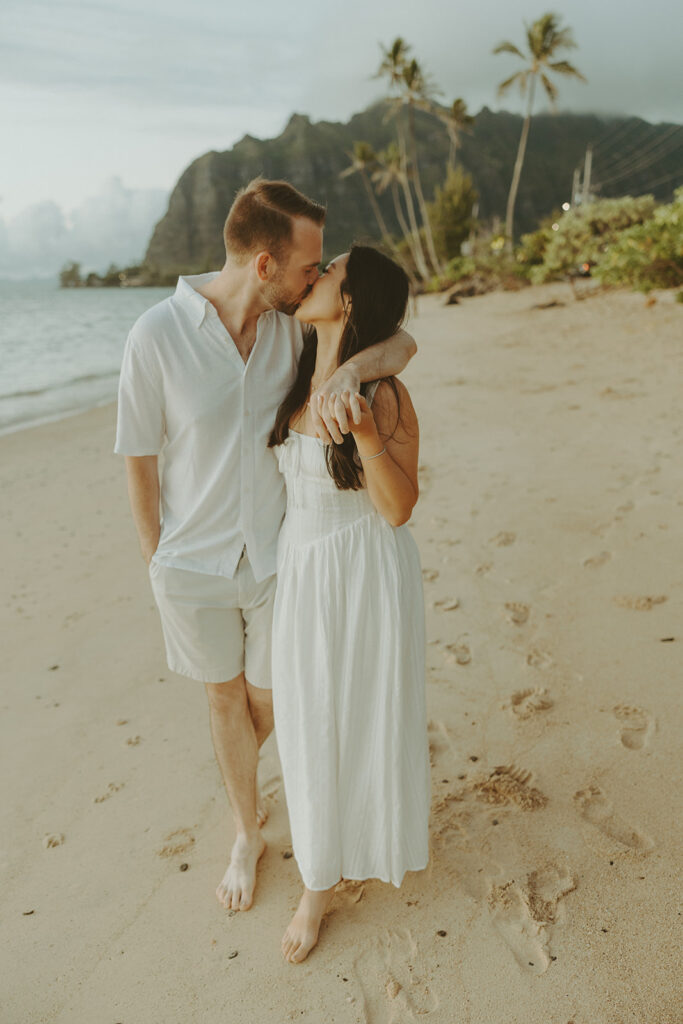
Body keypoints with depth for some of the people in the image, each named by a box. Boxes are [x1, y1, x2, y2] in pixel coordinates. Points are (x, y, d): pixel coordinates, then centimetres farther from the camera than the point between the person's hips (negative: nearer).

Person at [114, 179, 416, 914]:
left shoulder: (295, 326, -8)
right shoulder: (158, 335, -18)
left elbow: (402, 341, -9)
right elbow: (139, 456, -9)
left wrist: (350, 370, -32)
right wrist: (156, 557, -1)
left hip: (276, 556, 2)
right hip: (193, 561, -2)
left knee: (269, 700, 16)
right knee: (224, 695, 17)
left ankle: (236, 767, 54)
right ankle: (248, 832, 42)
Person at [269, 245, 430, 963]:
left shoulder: (384, 396, -17)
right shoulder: (296, 384, 1)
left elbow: (398, 508, -20)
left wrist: (363, 430, -31)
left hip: (368, 576, -5)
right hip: (299, 572, 6)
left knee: (372, 715, 14)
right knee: (311, 723, 15)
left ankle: (379, 836, 45)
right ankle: (320, 880, 37)